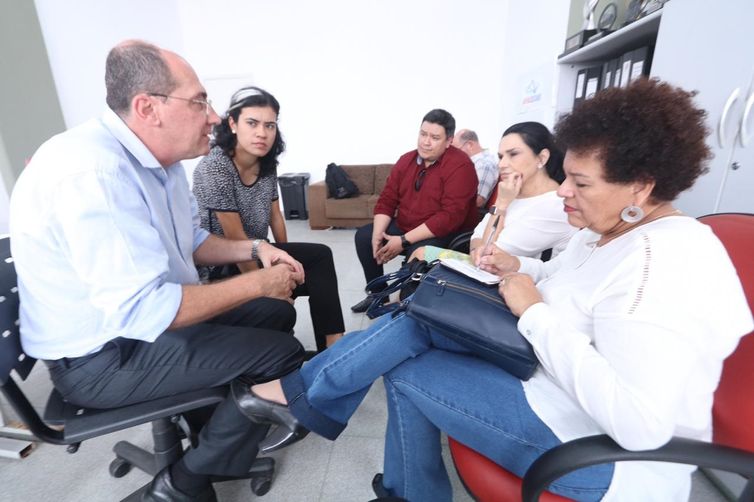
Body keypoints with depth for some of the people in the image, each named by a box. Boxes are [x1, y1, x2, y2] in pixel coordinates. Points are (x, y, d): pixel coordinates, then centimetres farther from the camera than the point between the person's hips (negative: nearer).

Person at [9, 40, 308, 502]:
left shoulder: (158, 158, 1)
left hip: (145, 313, 9)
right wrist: (256, 283, -25)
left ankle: (231, 419, 28)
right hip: (104, 357, -9)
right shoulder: (92, 173, -29)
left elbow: (189, 240, 12)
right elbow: (143, 311, -34)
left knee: (278, 314, 9)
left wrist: (254, 250, -3)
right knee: (284, 354, -13)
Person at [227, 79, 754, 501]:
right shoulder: (609, 228, 3)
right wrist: (519, 267, -2)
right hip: (542, 368, 8)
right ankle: (301, 392, 9)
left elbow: (641, 424, -33)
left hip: (599, 450, -8)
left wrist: (536, 313, -28)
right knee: (413, 322, -6)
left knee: (407, 376, -11)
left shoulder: (667, 264, -27)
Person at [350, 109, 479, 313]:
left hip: (446, 234, -7)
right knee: (363, 236, 3)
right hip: (404, 227, 7)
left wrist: (404, 241, -28)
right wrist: (377, 234, -13)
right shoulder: (406, 160, 3)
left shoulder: (460, 166, -19)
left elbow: (451, 216, -27)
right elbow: (386, 200, 4)